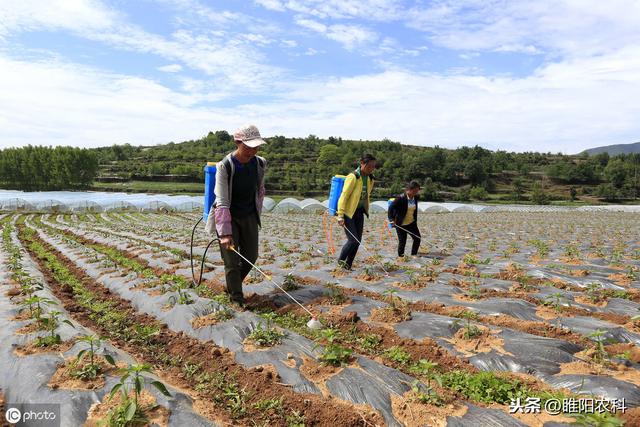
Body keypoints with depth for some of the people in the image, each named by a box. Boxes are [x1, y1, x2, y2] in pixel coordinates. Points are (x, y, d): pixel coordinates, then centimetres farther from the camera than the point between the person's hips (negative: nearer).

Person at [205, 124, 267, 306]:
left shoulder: (260, 163, -5)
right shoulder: (225, 166, -22)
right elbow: (222, 201, -26)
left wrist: (257, 214, 14)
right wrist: (225, 233, -31)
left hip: (249, 216, 5)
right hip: (228, 217, -5)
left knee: (251, 256, 11)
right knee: (232, 260, -2)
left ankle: (232, 286, 35)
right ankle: (236, 298, 14)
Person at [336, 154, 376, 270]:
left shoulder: (370, 179, 7)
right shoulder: (353, 177, -15)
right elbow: (343, 196, -18)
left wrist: (366, 211, 17)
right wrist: (340, 215, -22)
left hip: (359, 213, 7)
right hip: (348, 213, -7)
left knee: (357, 241, 4)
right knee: (353, 240, -10)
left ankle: (347, 265, 17)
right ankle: (340, 260, 13)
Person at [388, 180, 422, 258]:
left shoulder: (415, 198, -1)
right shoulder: (401, 198, -19)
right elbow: (391, 207, -18)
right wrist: (391, 219, -23)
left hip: (412, 223, 6)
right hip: (401, 224, -6)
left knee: (417, 238, 0)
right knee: (402, 241, 2)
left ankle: (413, 254, 17)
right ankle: (401, 256, 22)